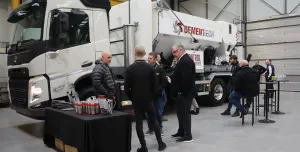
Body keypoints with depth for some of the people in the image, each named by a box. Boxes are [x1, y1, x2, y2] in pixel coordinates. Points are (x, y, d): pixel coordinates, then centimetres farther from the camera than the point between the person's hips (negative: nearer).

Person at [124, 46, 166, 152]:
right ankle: (160, 143, 19)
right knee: (154, 121, 13)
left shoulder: (129, 69, -8)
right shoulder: (151, 68, -5)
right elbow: (154, 85, -2)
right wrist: (152, 97, 11)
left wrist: (132, 98, 7)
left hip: (136, 100, -1)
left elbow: (126, 87, -7)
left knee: (139, 123, 6)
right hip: (148, 99, 1)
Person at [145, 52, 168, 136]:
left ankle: (159, 128, 23)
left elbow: (165, 82, -3)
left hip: (158, 95, -1)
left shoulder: (160, 69, -3)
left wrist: (158, 90, -11)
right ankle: (150, 128, 22)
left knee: (158, 113, 7)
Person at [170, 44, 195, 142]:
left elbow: (185, 78, -25)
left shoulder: (186, 61, -19)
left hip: (184, 92, -10)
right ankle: (181, 132, 30)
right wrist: (171, 78, 8)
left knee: (185, 113, -3)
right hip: (182, 92, 10)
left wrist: (181, 91, -22)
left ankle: (188, 136, 5)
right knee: (181, 112, 17)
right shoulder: (183, 60, 14)